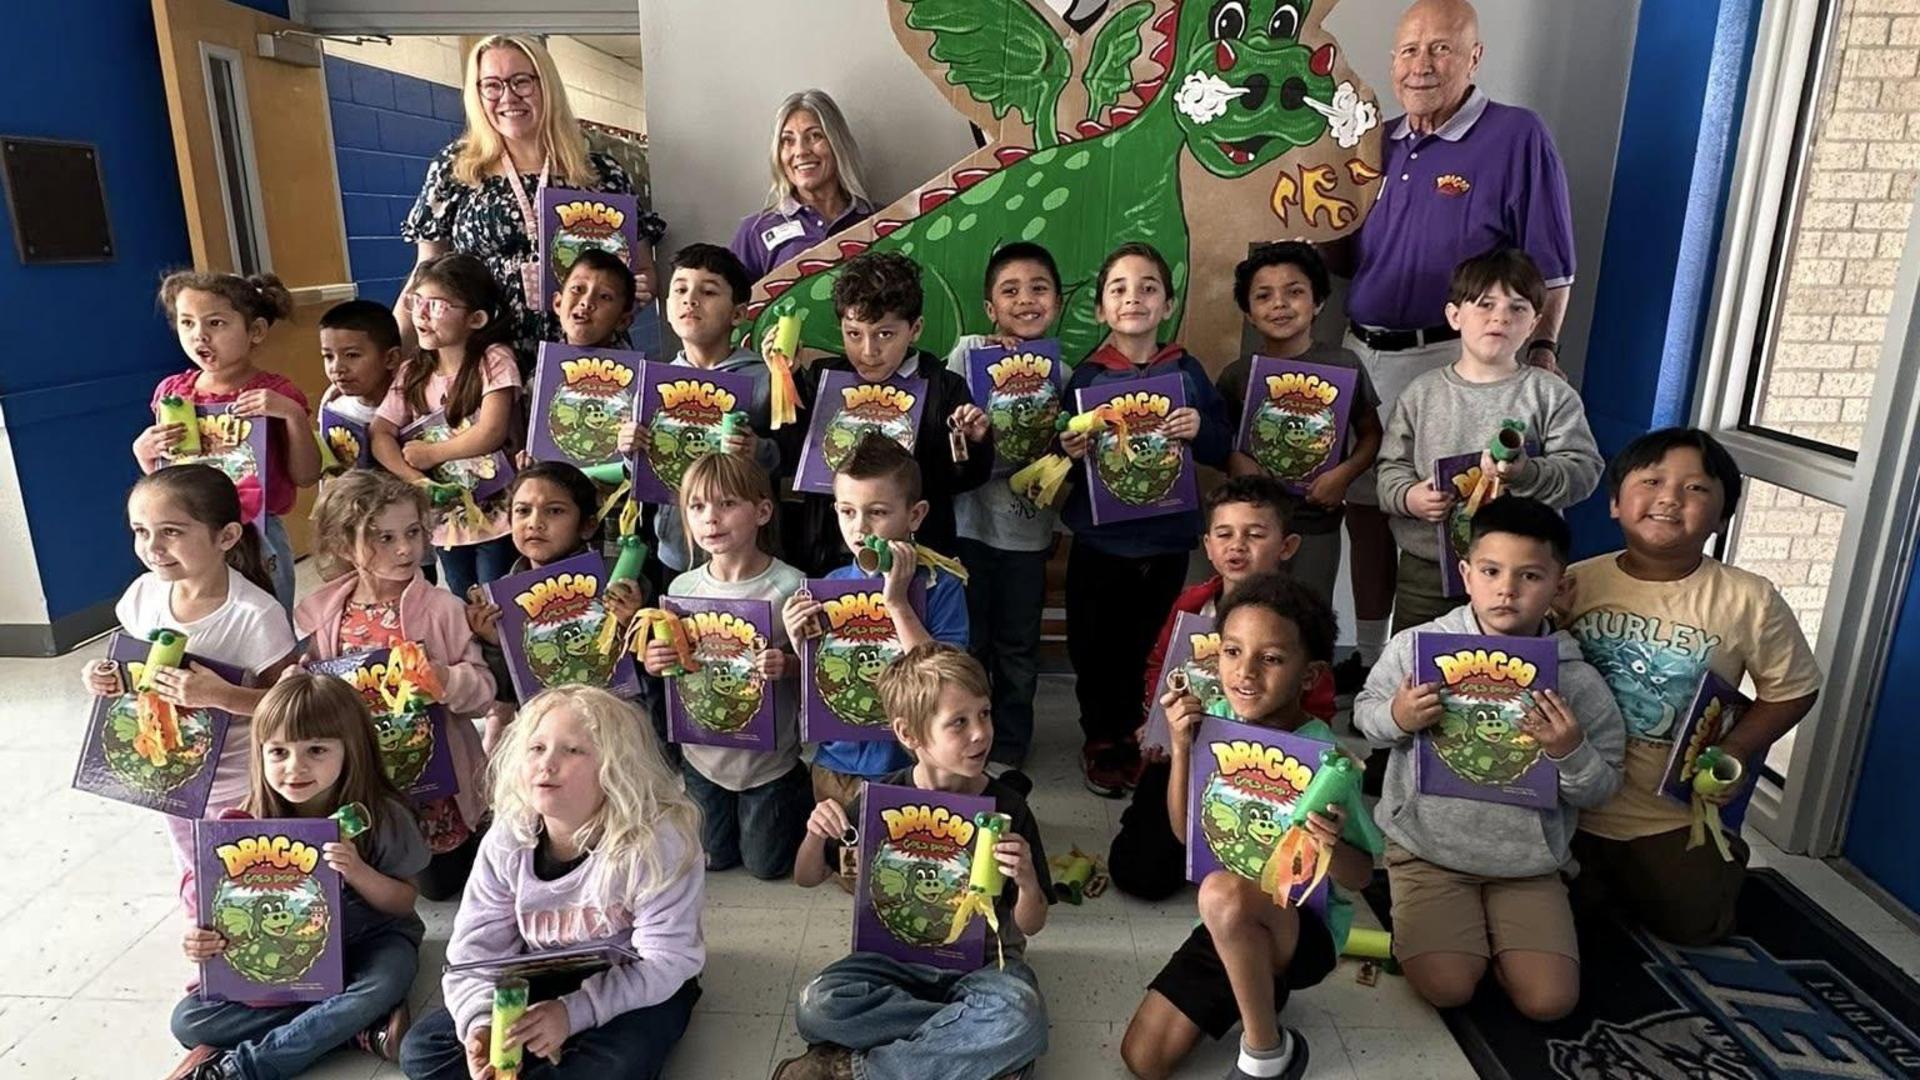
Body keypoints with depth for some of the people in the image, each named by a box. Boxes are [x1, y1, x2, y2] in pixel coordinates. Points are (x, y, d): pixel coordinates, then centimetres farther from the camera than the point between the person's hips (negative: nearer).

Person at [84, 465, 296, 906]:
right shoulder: (143, 592, -9)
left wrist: (220, 695, -34)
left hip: (237, 786, -6)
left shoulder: (255, 615, -27)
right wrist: (105, 676, -13)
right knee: (198, 895, 25)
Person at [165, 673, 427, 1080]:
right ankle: (358, 1027, -20)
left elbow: (404, 903, -9)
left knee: (383, 985, -36)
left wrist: (358, 871, -28)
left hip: (370, 938, -3)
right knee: (187, 1021, -15)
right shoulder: (253, 822, -11)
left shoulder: (380, 816, -18)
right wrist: (205, 939, -23)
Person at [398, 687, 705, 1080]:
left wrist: (573, 1012, -35)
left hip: (640, 989, -5)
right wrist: (480, 1022, -29)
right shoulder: (506, 840, -12)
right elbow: (476, 950, -10)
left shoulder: (659, 841, -27)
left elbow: (665, 961, -25)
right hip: (544, 981, 5)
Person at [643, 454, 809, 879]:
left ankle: (799, 798, 39)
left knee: (766, 864, 12)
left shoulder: (791, 586, -19)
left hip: (769, 758, -4)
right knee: (714, 857, 20)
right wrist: (653, 664, -14)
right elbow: (671, 666, 7)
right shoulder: (682, 588, -6)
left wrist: (788, 666, -33)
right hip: (702, 755, 4)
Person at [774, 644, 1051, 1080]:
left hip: (981, 960, -1)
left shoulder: (1007, 808, -13)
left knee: (1021, 1018, -34)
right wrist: (815, 835, -19)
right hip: (899, 954, 1)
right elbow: (806, 879, 3)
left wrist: (1028, 883, -27)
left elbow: (1030, 926, -4)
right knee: (816, 1008, -27)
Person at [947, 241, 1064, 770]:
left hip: (1027, 528, 2)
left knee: (1018, 646, 12)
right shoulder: (969, 351, -5)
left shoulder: (1060, 370, 3)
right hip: (969, 521, -2)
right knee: (967, 642, 10)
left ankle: (1008, 750, 30)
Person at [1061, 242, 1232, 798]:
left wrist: (1200, 430, -16)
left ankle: (1135, 737, 32)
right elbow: (1061, 449, 1)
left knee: (1151, 651, 11)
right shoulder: (1085, 377, -1)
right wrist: (1069, 452, -21)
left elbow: (1223, 450, 4)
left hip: (1166, 543, 1)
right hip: (1100, 543, -1)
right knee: (1095, 649, 5)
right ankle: (1101, 742, 27)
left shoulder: (1187, 371, 3)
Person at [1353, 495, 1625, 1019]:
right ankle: (1419, 918, 19)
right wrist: (1397, 717, -20)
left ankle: (1492, 929, 23)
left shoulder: (1577, 681, -7)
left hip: (1527, 860, 2)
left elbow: (1601, 791, 1)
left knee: (1549, 1001, -6)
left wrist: (1571, 752, -21)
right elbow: (1364, 712, 3)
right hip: (1428, 845, -2)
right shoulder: (1416, 646, -10)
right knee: (1446, 987, -13)